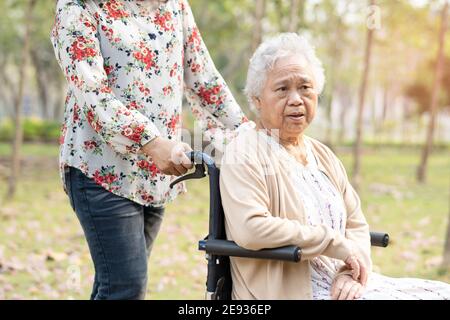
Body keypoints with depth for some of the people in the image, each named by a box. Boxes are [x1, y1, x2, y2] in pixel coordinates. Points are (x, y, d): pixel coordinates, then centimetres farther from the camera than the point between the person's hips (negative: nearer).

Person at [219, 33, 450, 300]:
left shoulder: (323, 155, 15)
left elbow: (356, 225, 14)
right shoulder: (245, 153, -7)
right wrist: (335, 243, -15)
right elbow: (249, 228, -22)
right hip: (288, 290, -7)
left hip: (342, 285, 8)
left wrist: (353, 271, -8)